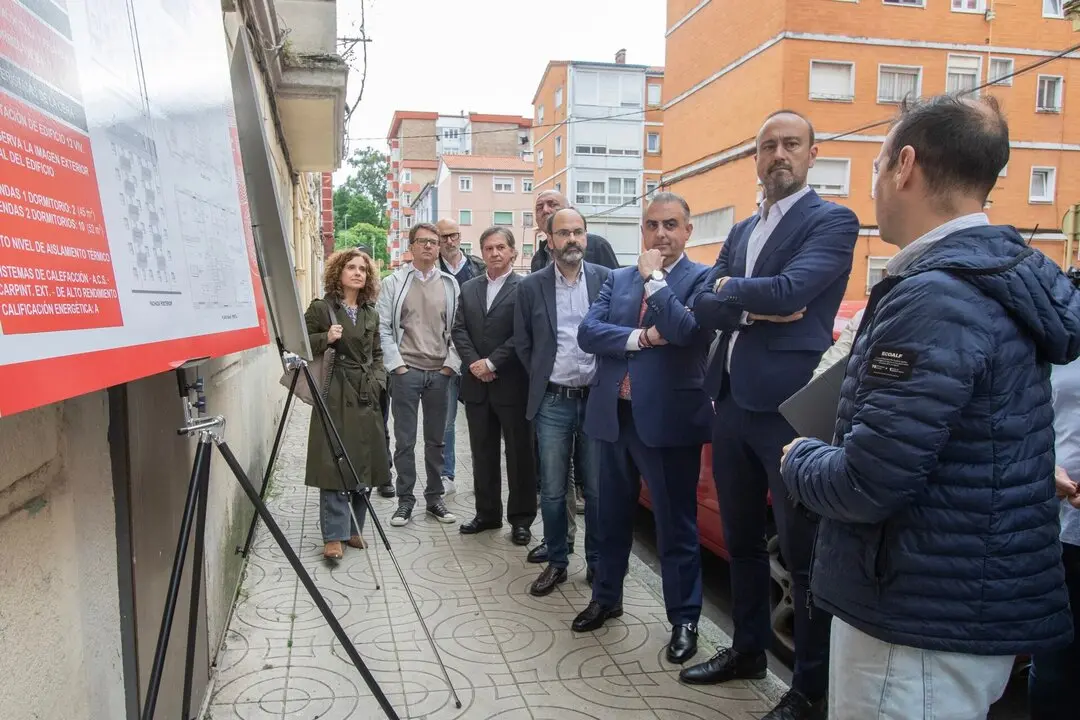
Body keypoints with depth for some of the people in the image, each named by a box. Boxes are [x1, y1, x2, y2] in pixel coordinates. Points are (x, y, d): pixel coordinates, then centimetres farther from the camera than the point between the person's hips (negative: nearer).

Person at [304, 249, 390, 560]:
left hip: (366, 396, 6)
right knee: (334, 464, -7)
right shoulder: (320, 308, -3)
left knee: (363, 463, 7)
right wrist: (325, 339, -19)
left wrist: (378, 380, 4)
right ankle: (334, 535, -2)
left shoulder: (371, 313, 14)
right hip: (335, 395, -5)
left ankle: (354, 528, 19)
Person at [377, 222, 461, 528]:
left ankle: (434, 497, 21)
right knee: (405, 440, 3)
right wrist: (397, 365, -8)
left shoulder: (450, 284, 7)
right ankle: (405, 500, 13)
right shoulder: (394, 282, 2)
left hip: (440, 373, 2)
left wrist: (451, 364, -3)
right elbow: (384, 328, -1)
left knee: (436, 440, 10)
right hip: (406, 372, -2)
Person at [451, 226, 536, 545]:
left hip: (512, 383, -5)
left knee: (519, 453, 4)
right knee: (482, 453, 13)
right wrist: (474, 363, -9)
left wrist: (491, 362, -14)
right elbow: (459, 330, 6)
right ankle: (487, 513, 25)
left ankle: (521, 518, 15)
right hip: (477, 384, 5)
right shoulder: (468, 288, 13)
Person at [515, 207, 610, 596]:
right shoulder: (531, 286, 2)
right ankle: (556, 562, 24)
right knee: (552, 491, 8)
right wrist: (542, 379, 6)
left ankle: (598, 563, 25)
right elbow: (522, 343, 9)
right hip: (552, 403, 1)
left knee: (598, 490, 8)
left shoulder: (607, 279, -1)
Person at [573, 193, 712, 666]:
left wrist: (654, 277, -16)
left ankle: (684, 619, 22)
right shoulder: (618, 279, 10)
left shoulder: (701, 278, -5)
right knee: (612, 517, 19)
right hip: (615, 415, 5)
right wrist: (640, 337, -15)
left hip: (668, 419, -5)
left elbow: (686, 331, -23)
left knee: (676, 525, 6)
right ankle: (606, 597, 37)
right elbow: (587, 333, -3)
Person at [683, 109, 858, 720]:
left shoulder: (833, 221, -4)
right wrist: (755, 307, -11)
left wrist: (731, 290, -4)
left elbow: (788, 290, -20)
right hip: (732, 401, 7)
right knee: (742, 539, 18)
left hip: (789, 404, -7)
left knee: (803, 550, 3)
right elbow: (703, 305, 6)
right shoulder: (741, 231, 17)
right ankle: (749, 648, 36)